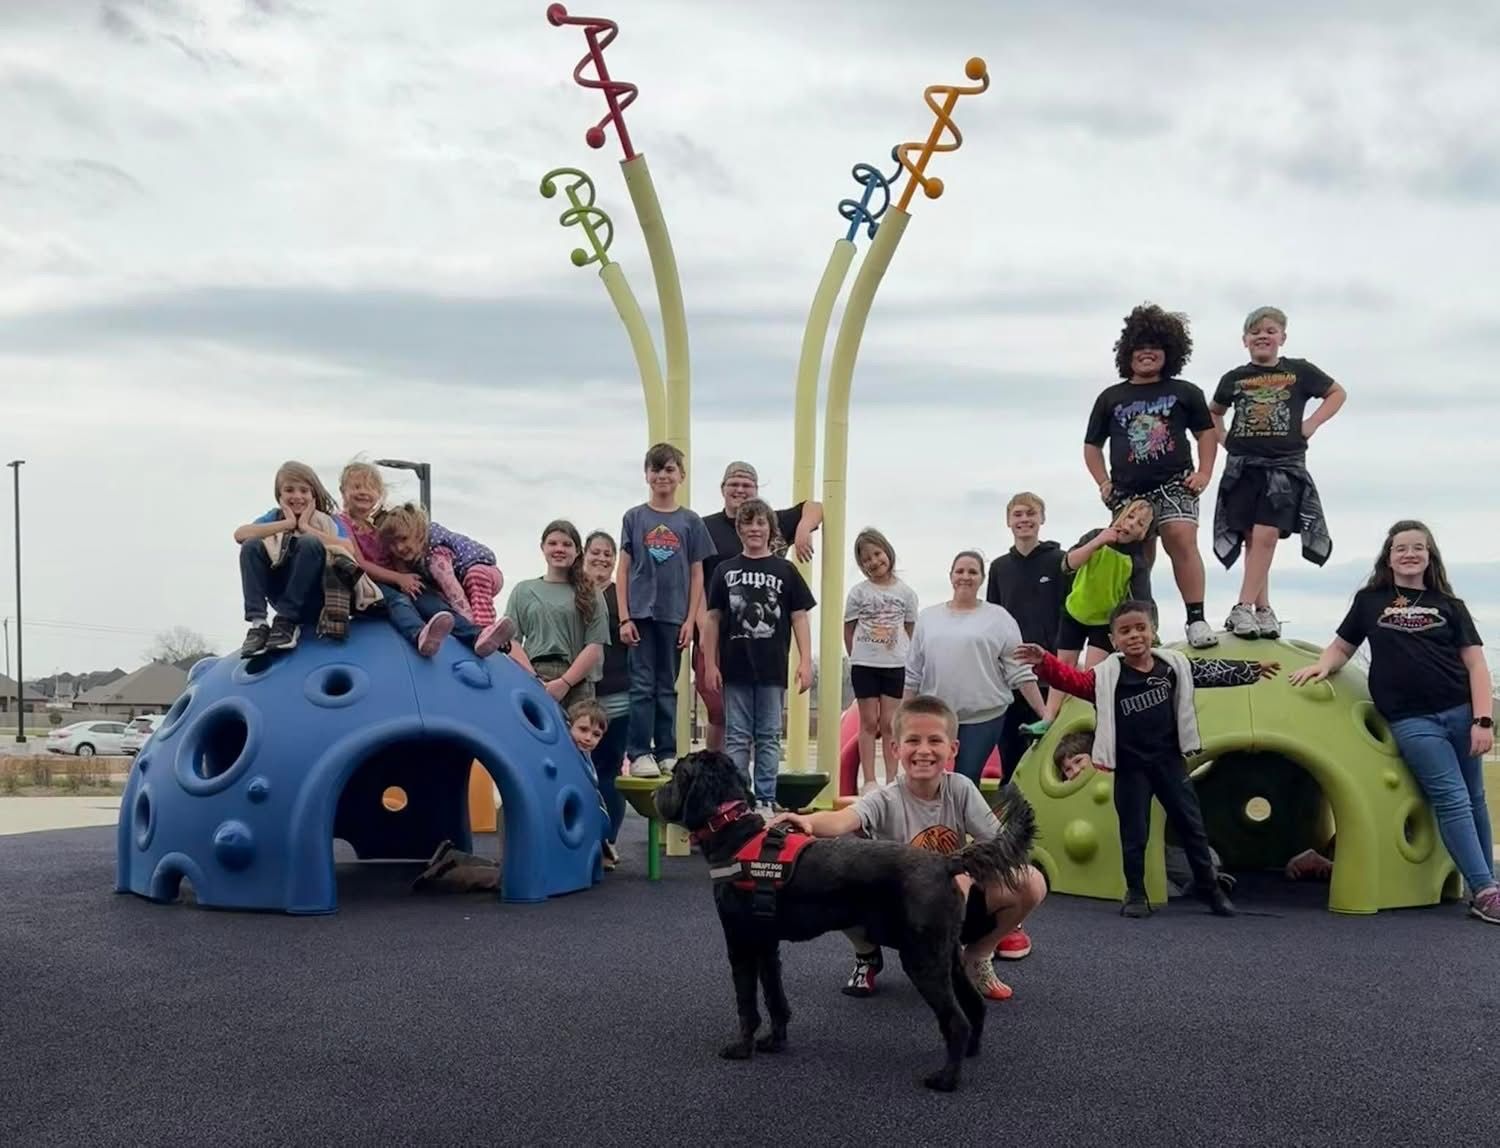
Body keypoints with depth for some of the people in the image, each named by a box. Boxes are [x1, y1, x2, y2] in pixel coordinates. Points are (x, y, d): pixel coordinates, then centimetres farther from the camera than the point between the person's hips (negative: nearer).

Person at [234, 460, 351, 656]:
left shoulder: (327, 520, 2)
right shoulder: (275, 517, 9)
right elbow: (240, 534, -12)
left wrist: (305, 527, -13)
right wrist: (287, 524, -14)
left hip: (314, 596, -3)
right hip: (282, 594, 3)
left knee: (309, 543, -27)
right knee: (251, 546, -16)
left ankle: (287, 621, -23)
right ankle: (257, 623, -24)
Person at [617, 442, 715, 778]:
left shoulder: (690, 521, 5)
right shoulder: (634, 517, 3)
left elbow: (696, 575, 6)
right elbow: (623, 570, 3)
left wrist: (690, 620, -1)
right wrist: (624, 618, -4)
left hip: (674, 615, 1)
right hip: (641, 613, -1)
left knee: (667, 686, 9)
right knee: (642, 684, -2)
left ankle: (667, 753, 15)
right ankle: (639, 753, 1)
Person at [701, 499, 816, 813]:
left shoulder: (785, 571, 5)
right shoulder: (725, 570, 7)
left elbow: (799, 617, 4)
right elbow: (713, 619, 8)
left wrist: (805, 661, -4)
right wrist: (710, 663, 2)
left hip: (772, 669, 0)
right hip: (735, 668, 1)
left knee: (769, 737, 5)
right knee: (736, 737, 5)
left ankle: (765, 800, 10)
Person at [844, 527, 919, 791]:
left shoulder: (905, 592, 3)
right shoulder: (859, 592, 0)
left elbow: (910, 631, 8)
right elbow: (848, 630, 5)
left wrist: (908, 659, 1)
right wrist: (858, 657, 2)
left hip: (896, 665, 0)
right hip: (864, 665, 0)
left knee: (890, 723, 3)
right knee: (869, 722, 4)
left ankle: (892, 781, 7)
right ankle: (868, 780, 7)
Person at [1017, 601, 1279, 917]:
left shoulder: (1173, 664, 2)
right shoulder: (1106, 676, -9)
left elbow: (1211, 671, 15)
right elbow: (1073, 680, -20)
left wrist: (1252, 670, 23)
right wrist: (1044, 662, -38)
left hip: (1169, 761, 3)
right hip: (1131, 767, -3)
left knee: (1191, 826, 10)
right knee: (1134, 833, 2)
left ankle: (1211, 888, 24)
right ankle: (1136, 893, 16)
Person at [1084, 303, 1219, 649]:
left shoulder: (1184, 393, 10)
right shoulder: (1111, 398, 13)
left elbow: (1206, 431, 17)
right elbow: (1091, 445, 18)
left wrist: (1204, 472, 4)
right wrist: (1104, 483, 5)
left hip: (1174, 484, -2)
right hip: (1128, 491, 2)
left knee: (1182, 541, -22)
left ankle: (1196, 620, -23)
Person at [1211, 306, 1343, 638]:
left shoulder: (1299, 371, 5)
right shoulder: (1234, 378, 10)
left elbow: (1337, 393, 15)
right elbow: (1213, 412, 28)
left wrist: (1312, 424, 3)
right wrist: (1222, 437, 11)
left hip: (1285, 466, -2)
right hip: (1243, 465, 2)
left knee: (1265, 536, -13)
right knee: (1252, 539, 0)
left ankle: (1243, 609, -15)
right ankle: (1263, 611, 6)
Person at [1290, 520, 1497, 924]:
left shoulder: (1449, 605, 10)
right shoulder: (1370, 601, 10)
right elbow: (1342, 646, 19)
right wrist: (1323, 665, -5)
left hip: (1460, 711, 2)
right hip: (1411, 720, -2)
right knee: (1451, 800, -8)